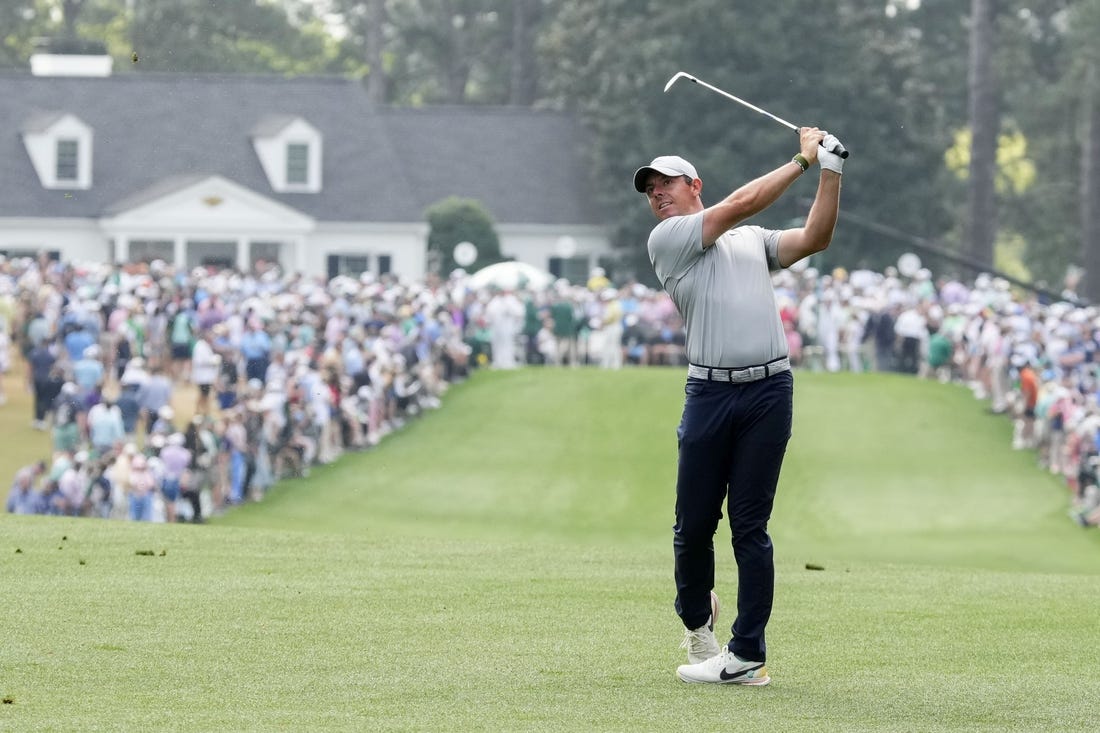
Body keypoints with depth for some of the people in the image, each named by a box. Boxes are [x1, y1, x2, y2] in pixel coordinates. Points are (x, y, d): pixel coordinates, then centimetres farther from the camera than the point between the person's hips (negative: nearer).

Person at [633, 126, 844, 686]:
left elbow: (814, 238, 6)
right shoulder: (666, 240, 8)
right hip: (709, 393, -1)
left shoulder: (755, 240, 21)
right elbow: (742, 203, 2)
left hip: (768, 392, 1)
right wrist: (802, 161, 8)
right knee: (694, 523, 2)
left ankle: (748, 655, -2)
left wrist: (830, 172, -3)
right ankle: (697, 619, 30)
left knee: (750, 526, -3)